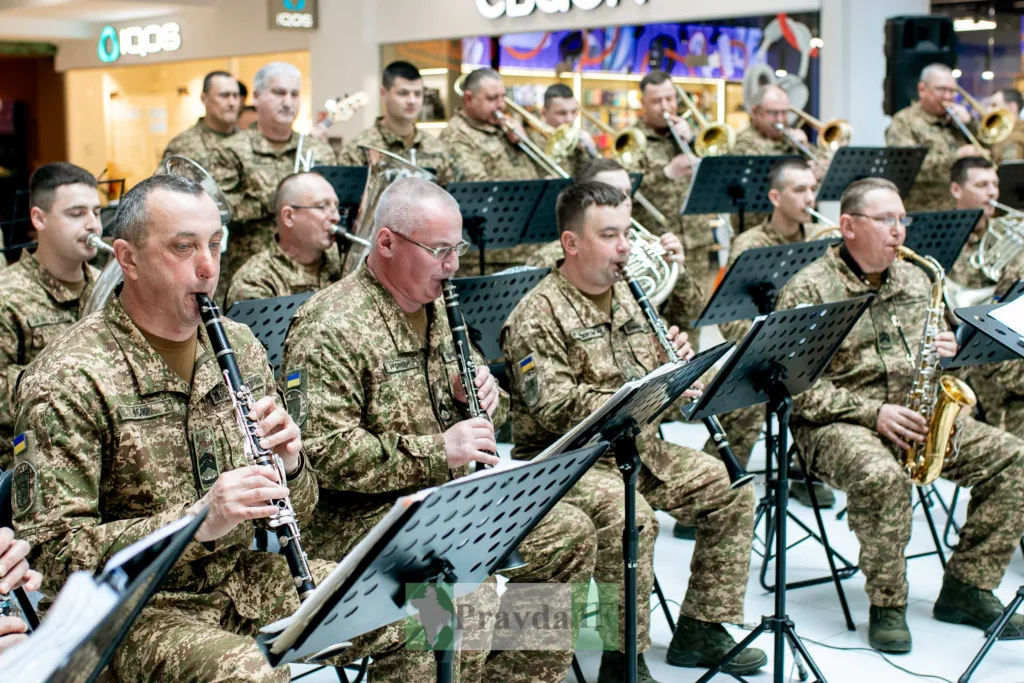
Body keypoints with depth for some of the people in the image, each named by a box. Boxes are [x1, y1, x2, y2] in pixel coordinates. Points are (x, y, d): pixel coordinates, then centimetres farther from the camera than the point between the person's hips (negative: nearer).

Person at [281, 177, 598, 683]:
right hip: (357, 516, -9)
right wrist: (437, 451, -25)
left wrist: (482, 395, -2)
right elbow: (324, 453, -25)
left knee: (570, 533, 2)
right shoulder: (328, 328, -17)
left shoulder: (435, 309, 12)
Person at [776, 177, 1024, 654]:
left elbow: (934, 343, 25)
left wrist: (942, 349, -1)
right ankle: (887, 606, -18)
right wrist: (872, 412, -22)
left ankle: (966, 588, -1)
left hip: (912, 416, 7)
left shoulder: (915, 280, 13)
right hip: (834, 423, -6)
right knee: (882, 477, -38)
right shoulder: (807, 291, -9)